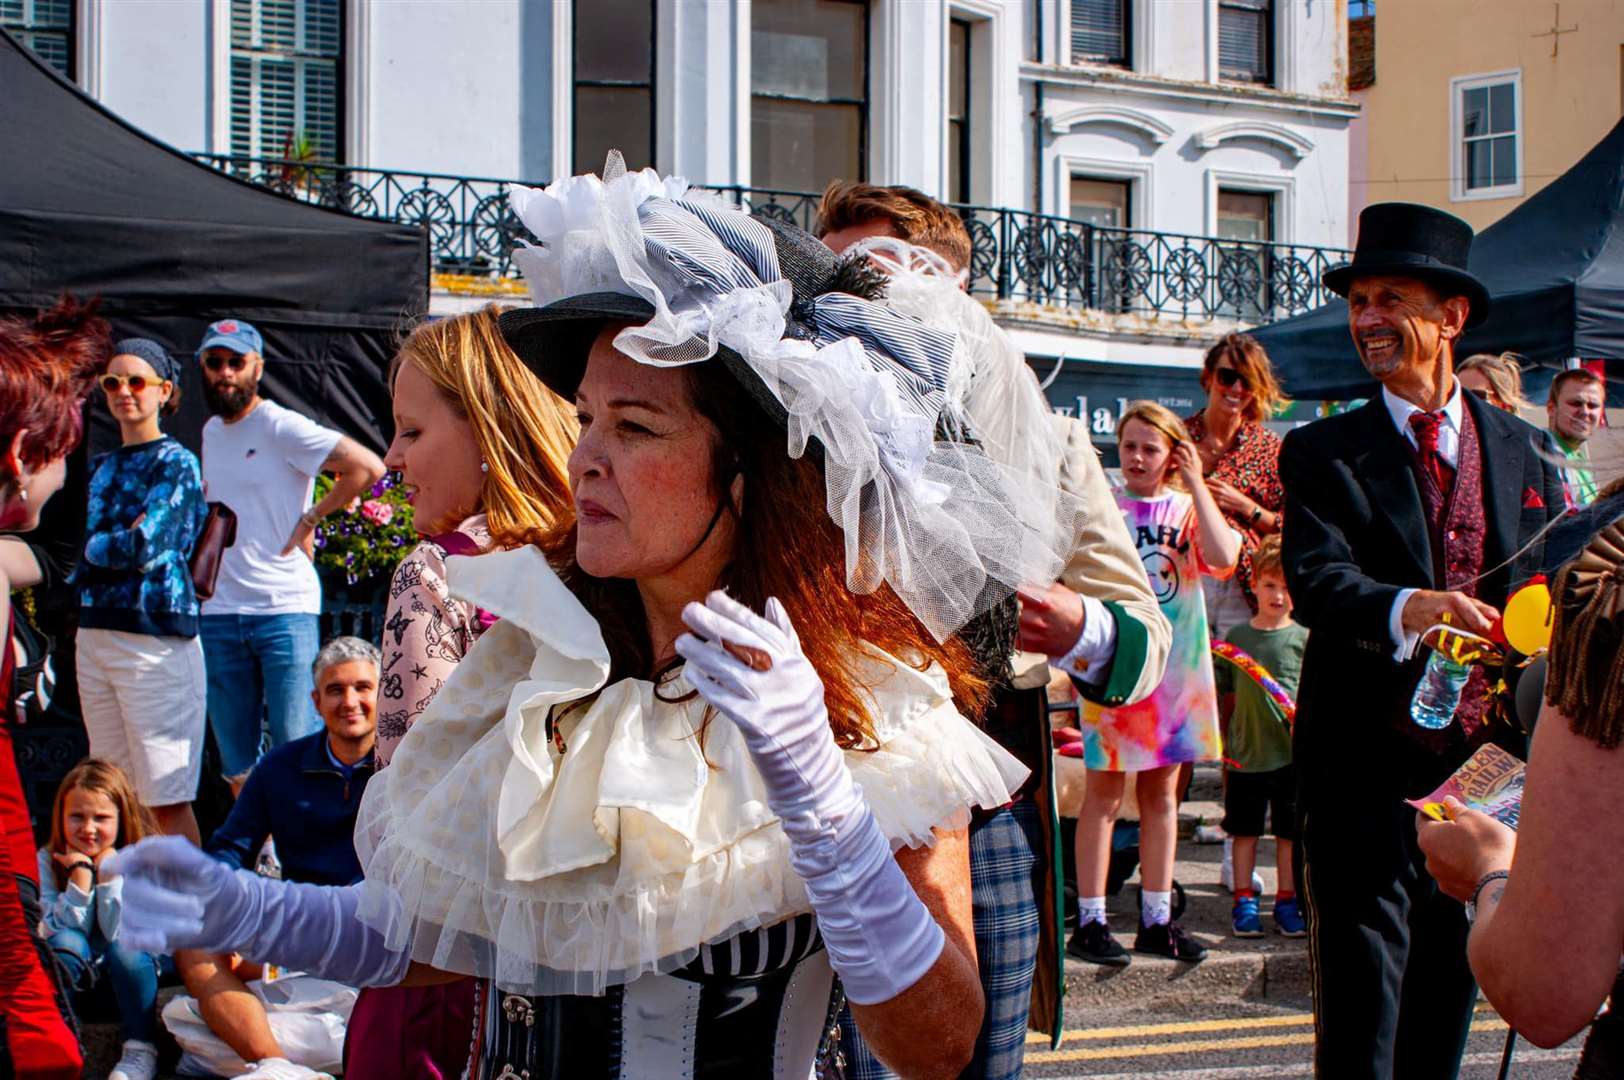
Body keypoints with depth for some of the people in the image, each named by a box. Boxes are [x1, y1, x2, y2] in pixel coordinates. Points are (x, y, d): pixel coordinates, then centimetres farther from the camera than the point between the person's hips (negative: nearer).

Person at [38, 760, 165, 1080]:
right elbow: (60, 929, -16)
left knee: (125, 950, -34)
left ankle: (141, 1051, -20)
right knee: (64, 943, -30)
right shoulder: (47, 861, -10)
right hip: (83, 969, 2)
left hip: (144, 960, -2)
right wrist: (80, 873, -26)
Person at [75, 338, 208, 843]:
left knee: (167, 799, -6)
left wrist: (92, 547, 0)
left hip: (154, 637, -7)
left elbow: (144, 545, -14)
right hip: (93, 634, 7)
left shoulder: (175, 462, -3)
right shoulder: (101, 467, 17)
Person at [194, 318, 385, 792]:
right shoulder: (210, 432, 15)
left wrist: (310, 518, -10)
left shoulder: (282, 427, -7)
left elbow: (368, 467, -14)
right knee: (235, 761, 8)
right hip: (220, 614, 7)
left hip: (286, 609, -6)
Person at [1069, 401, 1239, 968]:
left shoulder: (1188, 507, 7)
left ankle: (1156, 920, 17)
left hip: (1175, 666, 3)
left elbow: (1224, 557, -13)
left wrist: (1196, 484, -11)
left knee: (1161, 792, 9)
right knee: (1104, 792, -2)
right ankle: (1090, 922, 2)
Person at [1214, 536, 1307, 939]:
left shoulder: (1304, 639, -2)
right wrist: (1221, 740, 8)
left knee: (1289, 831, 6)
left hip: (1292, 753, -2)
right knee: (1245, 829, 8)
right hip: (1245, 751, 2)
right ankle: (1244, 901, 17)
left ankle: (1286, 900, 16)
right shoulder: (1236, 637, 4)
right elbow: (1220, 692, 11)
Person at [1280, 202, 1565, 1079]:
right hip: (1367, 768, -3)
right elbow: (1316, 581, -15)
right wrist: (1403, 609, -35)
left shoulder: (1524, 453, 10)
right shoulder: (1322, 453, 1)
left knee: (1448, 1006, 12)